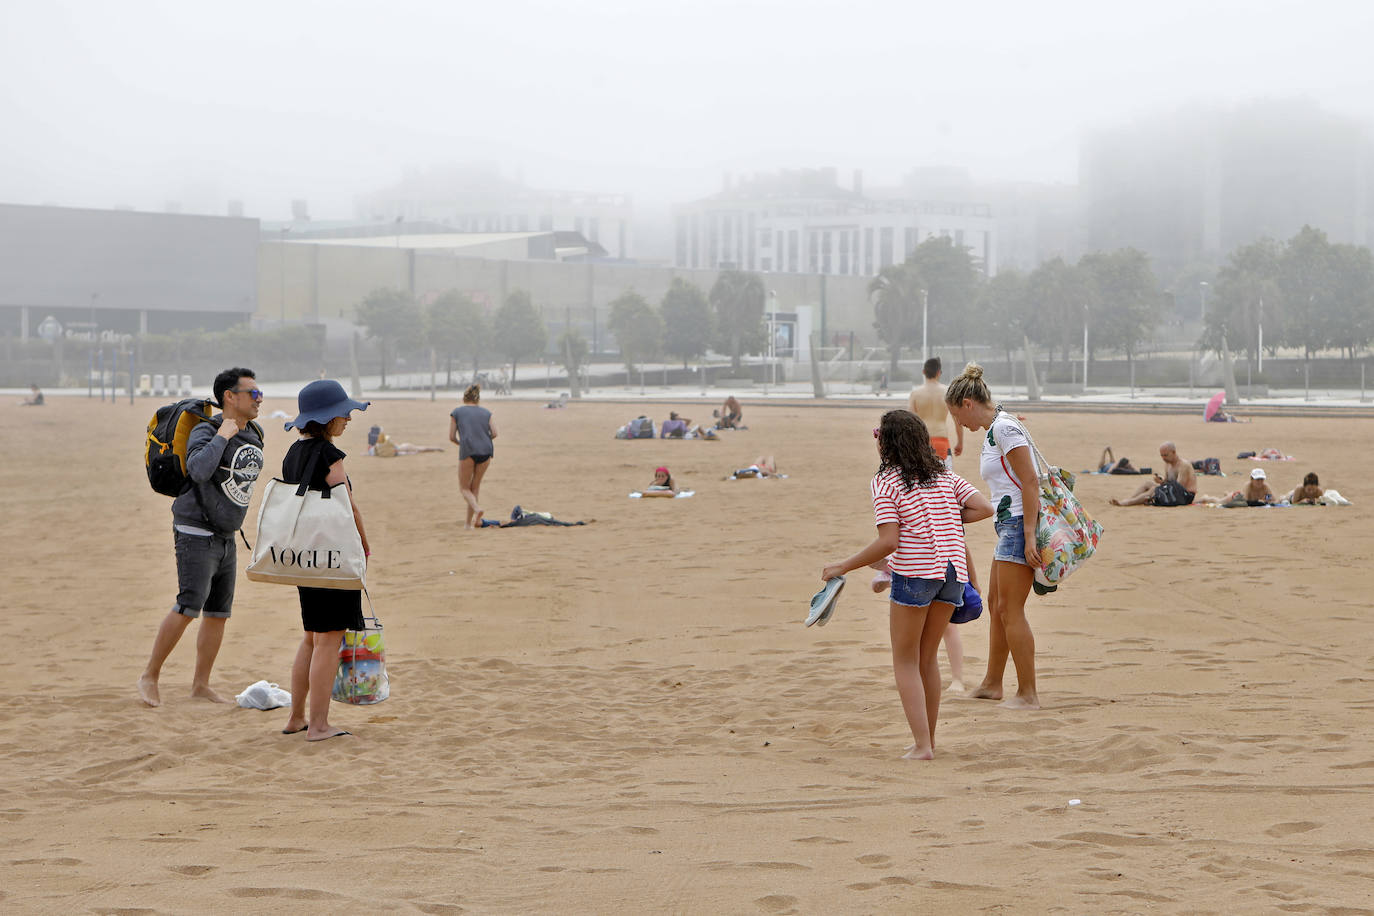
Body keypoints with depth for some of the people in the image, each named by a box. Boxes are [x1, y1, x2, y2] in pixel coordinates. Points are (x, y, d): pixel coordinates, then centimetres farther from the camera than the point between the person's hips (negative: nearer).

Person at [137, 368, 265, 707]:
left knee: (219, 612, 8)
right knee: (189, 606, -17)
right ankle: (149, 677, -7)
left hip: (225, 537, 8)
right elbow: (199, 470, -34)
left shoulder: (254, 435, 9)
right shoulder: (206, 431, -15)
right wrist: (221, 436, -26)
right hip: (196, 535, -8)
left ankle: (201, 684, 17)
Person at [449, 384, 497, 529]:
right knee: (475, 486, 17)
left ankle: (476, 509, -20)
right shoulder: (486, 412, 16)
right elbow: (494, 433, 5)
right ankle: (469, 522, 16)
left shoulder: (456, 412, 10)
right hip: (486, 451, 3)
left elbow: (451, 437, 6)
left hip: (467, 452, -3)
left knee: (464, 488, 9)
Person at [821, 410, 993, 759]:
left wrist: (842, 567, -5)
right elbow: (983, 508, 3)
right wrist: (947, 519, 16)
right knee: (927, 657, 19)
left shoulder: (886, 482, -4)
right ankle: (928, 738, 25)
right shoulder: (944, 475, 12)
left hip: (914, 571, -6)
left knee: (905, 660, 6)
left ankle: (922, 744, -4)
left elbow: (888, 542, -13)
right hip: (953, 570, 6)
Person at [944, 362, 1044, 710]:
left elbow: (1031, 482, -20)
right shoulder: (993, 430, 17)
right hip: (1008, 524, 11)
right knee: (996, 604, 18)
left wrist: (1029, 537, -23)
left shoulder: (1005, 428, -14)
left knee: (1010, 610, -7)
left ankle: (1028, 694, -2)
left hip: (1020, 524, -11)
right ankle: (992, 684, 29)